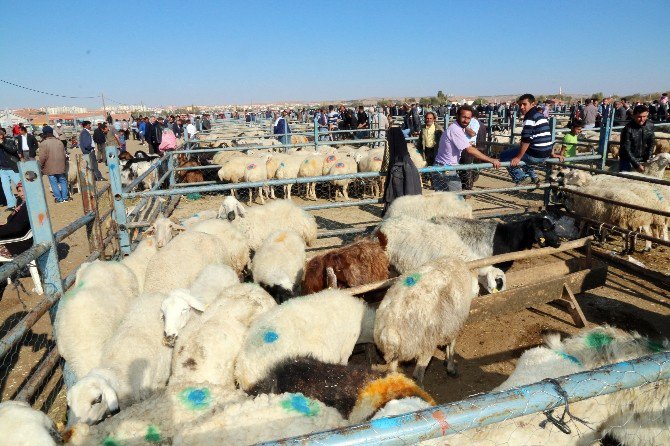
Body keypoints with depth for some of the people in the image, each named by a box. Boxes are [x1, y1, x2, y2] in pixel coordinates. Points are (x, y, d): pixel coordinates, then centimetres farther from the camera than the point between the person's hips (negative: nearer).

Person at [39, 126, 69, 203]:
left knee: (54, 183, 5)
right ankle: (65, 197, 17)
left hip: (50, 168, -4)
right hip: (61, 167, 4)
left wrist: (41, 166, 2)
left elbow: (43, 157, -14)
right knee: (63, 181, 14)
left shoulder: (43, 144, -11)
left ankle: (59, 198, 8)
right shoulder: (59, 142, 3)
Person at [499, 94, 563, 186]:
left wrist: (518, 157, -19)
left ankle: (520, 177, -7)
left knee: (504, 156, 3)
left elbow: (526, 140, -22)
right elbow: (546, 137, 24)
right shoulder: (540, 115, 17)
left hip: (535, 155, -9)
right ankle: (533, 176, 20)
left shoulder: (530, 117, -13)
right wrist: (551, 153, 30)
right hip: (545, 155, 9)